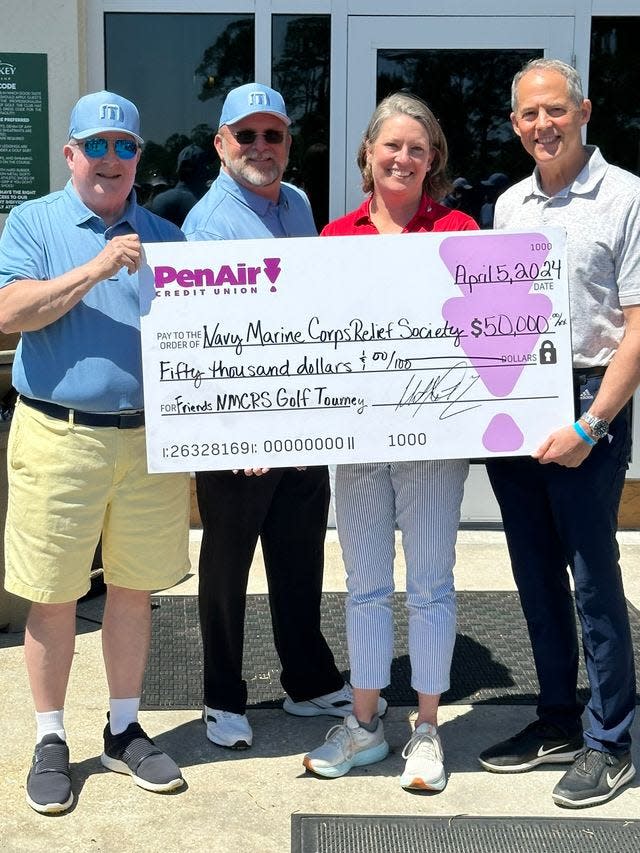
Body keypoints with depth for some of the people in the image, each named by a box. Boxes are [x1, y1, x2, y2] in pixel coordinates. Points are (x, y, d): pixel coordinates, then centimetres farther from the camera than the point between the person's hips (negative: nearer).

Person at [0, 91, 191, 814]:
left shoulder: (164, 236, 13)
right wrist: (95, 269, -18)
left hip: (150, 436, 3)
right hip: (59, 436, -3)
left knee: (135, 588, 10)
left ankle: (124, 730, 26)